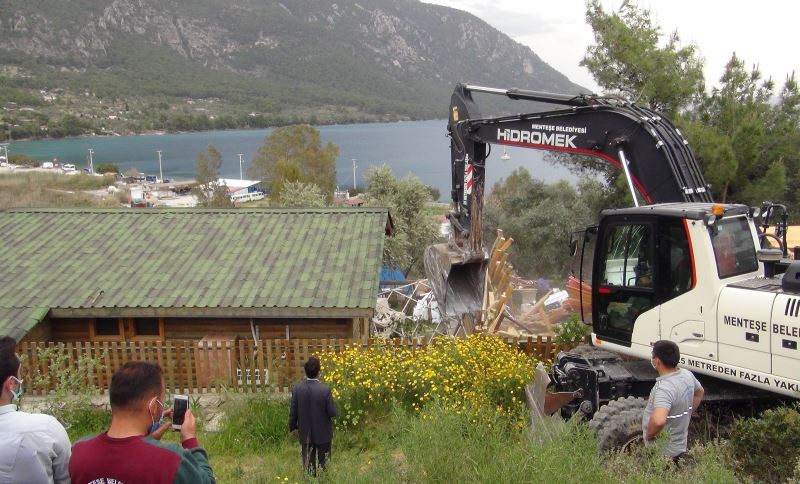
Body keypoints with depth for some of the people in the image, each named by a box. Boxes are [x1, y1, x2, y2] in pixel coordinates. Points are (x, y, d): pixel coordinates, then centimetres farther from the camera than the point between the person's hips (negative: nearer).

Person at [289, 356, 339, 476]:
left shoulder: (296, 389, -12)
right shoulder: (325, 389, -21)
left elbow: (293, 412, -4)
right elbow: (333, 412, -17)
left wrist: (292, 427, 12)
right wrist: (336, 410, 7)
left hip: (305, 434, 2)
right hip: (323, 434, -2)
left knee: (308, 465, 15)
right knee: (324, 465, 15)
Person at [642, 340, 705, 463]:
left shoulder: (664, 388, -32)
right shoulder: (687, 375, -3)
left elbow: (658, 420, -47)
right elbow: (699, 392, 20)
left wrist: (650, 434, -28)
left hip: (664, 453, -9)